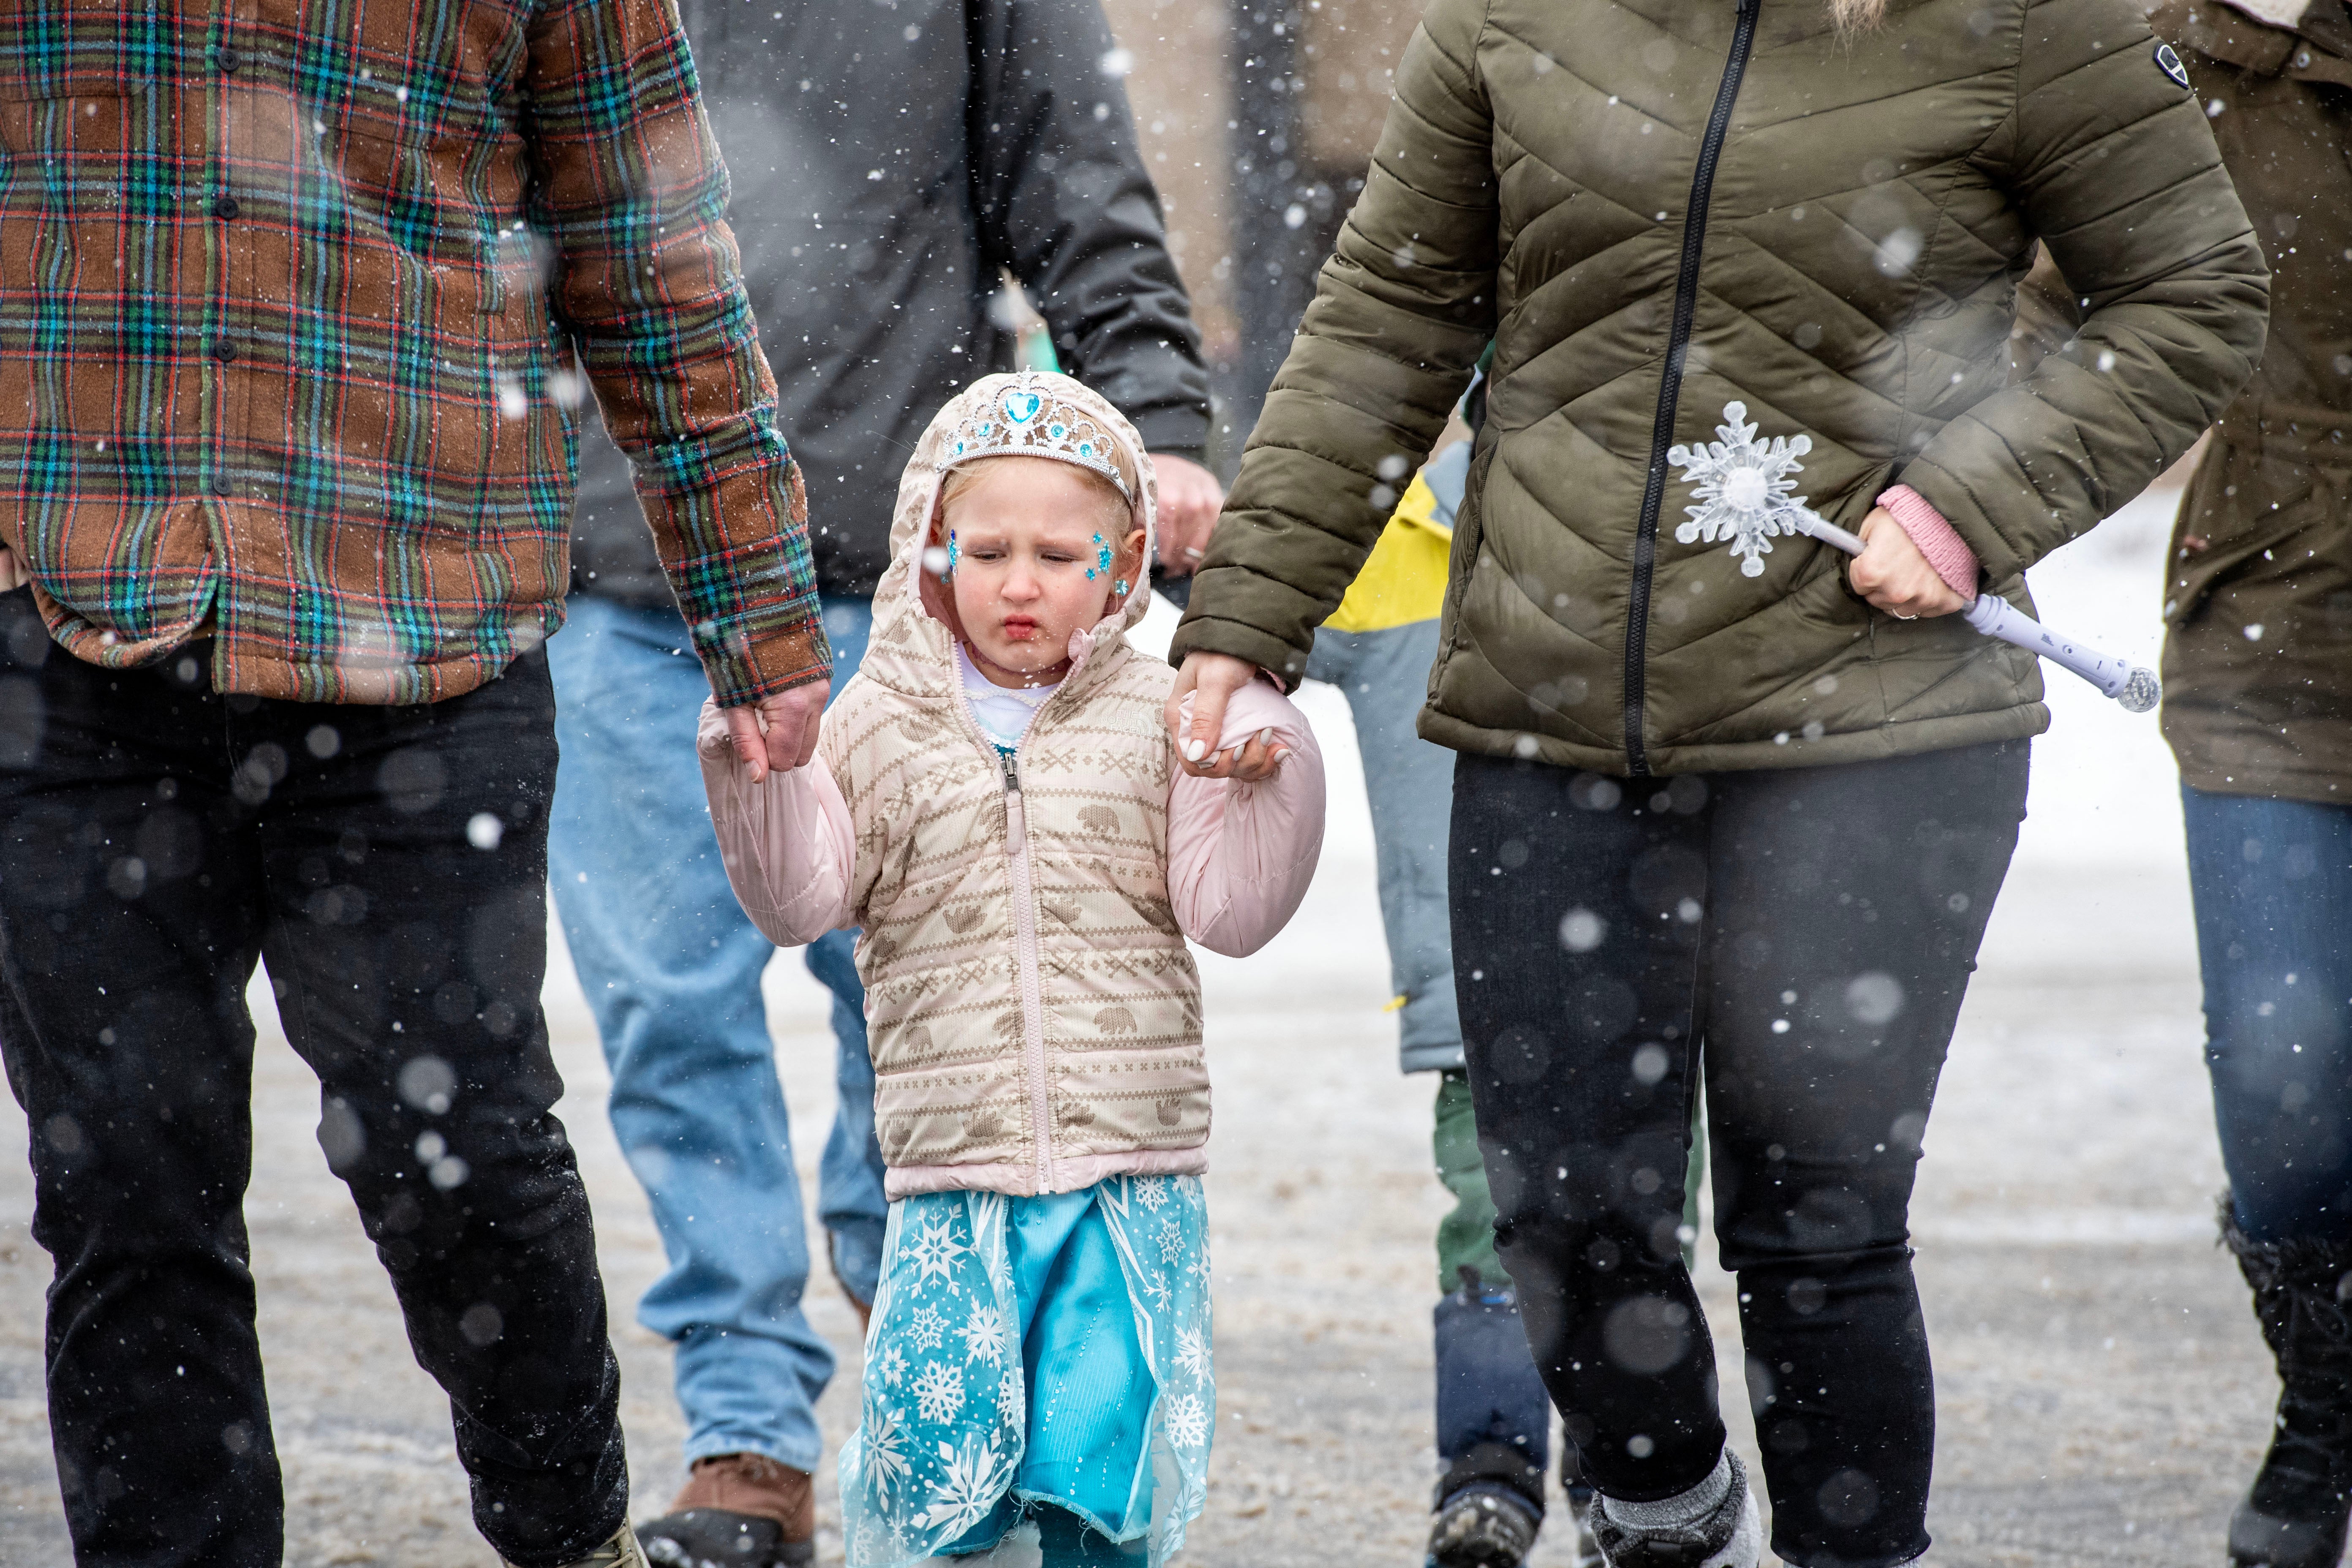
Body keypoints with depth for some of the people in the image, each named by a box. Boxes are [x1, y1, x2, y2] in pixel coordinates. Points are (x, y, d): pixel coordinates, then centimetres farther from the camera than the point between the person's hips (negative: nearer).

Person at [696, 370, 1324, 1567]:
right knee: (940, 1446, -8)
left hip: (1135, 1166, 0)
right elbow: (801, 901, 2)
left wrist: (1268, 780, -13)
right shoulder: (878, 721, 6)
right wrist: (756, 773, -11)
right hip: (952, 1172, 0)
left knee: (1108, 1445, -4)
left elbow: (1228, 908, 1)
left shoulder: (1156, 717, 5)